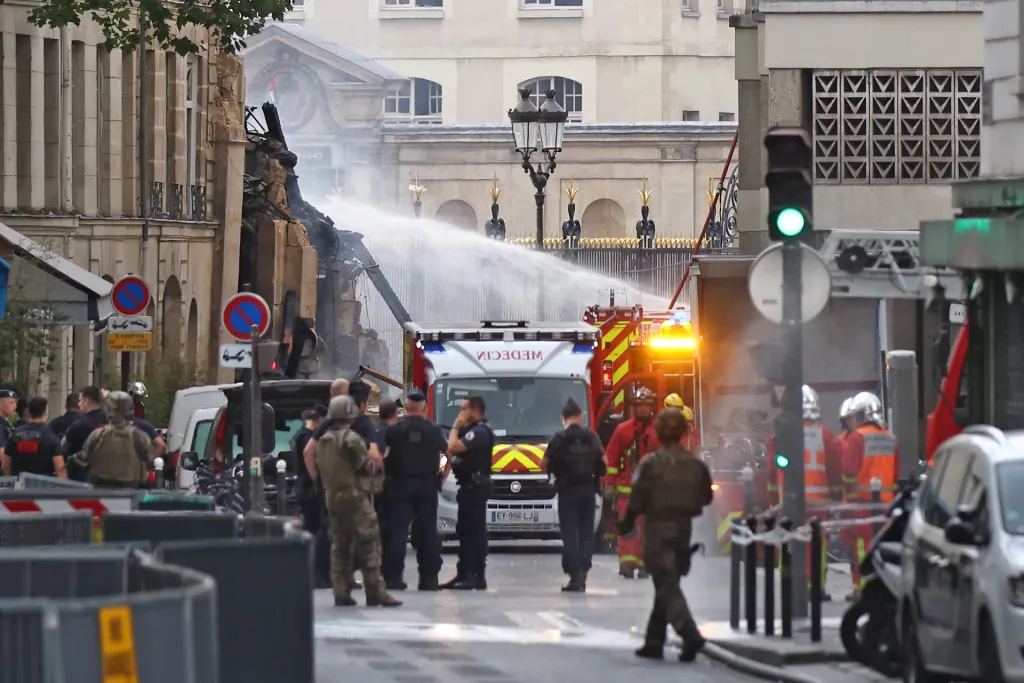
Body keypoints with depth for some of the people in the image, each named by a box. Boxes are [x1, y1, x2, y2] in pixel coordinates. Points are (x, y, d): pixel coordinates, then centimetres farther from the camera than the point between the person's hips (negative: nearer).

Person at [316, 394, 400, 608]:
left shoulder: (323, 441, 13)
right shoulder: (350, 438, -12)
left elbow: (320, 468, 16)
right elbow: (367, 465, -13)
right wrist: (374, 464, 6)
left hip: (332, 496, 8)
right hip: (355, 495, -8)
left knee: (339, 546, 12)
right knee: (369, 544, -8)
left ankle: (341, 592, 9)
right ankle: (375, 592, -14)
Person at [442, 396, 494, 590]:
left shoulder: (480, 432, -16)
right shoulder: (474, 430, 19)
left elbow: (453, 447, -24)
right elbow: (453, 450, 25)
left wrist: (456, 427, -12)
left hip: (475, 486, -11)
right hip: (469, 486, 11)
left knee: (475, 531, -11)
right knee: (464, 530, 14)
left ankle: (477, 576, -12)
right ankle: (464, 574, 20)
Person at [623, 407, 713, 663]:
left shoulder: (651, 463, -13)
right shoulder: (696, 464, 1)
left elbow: (638, 498, -11)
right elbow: (706, 497, 8)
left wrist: (626, 524, 4)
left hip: (658, 528, -5)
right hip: (684, 528, 5)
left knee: (667, 586, -7)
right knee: (667, 585, 15)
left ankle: (690, 634, -26)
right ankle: (654, 642, 19)